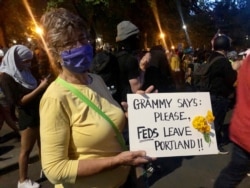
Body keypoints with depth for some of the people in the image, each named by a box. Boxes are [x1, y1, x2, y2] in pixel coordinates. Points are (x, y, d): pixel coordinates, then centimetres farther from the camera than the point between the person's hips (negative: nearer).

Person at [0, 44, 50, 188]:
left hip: (38, 112, 7)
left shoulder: (24, 71, 6)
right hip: (28, 116, -7)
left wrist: (43, 85, -5)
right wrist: (40, 88, -24)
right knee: (26, 149, 7)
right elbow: (20, 101, -19)